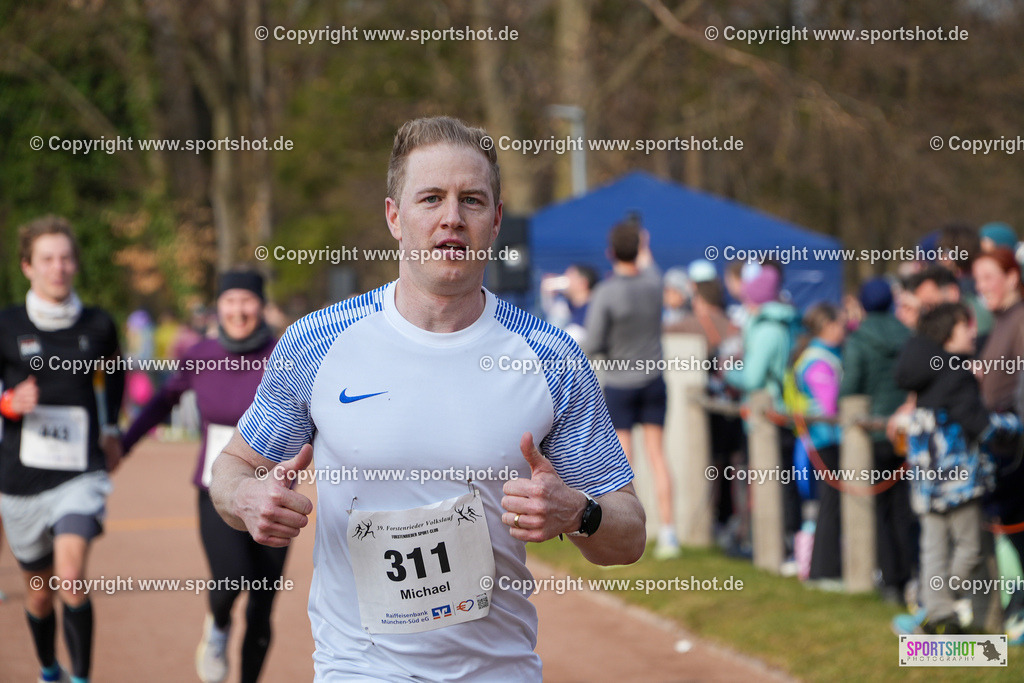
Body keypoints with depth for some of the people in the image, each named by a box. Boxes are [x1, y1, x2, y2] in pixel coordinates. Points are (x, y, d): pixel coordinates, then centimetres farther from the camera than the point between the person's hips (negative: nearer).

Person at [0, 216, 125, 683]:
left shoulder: (97, 325, 2)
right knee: (39, 592, 13)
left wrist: (110, 427, 18)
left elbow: (114, 372, 24)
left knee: (70, 579, -23)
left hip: (82, 474, -1)